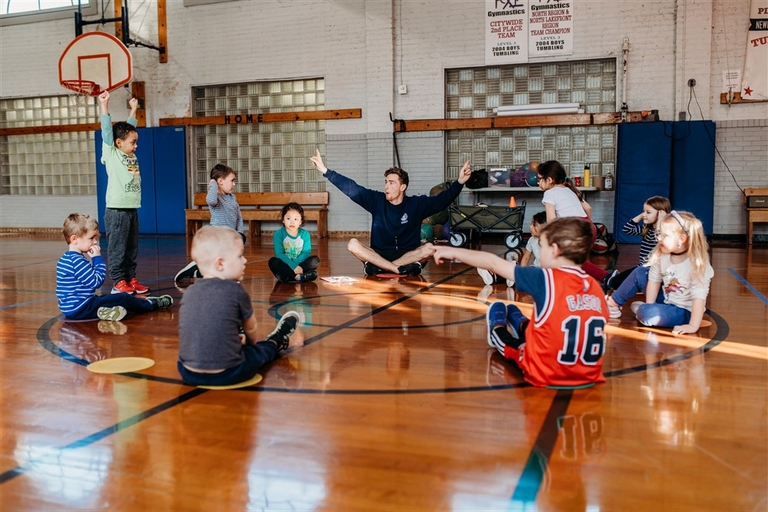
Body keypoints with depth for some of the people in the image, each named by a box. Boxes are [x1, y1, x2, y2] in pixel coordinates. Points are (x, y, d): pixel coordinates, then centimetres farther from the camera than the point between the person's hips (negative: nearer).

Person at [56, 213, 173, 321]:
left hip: (71, 308, 10)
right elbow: (97, 281, -19)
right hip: (79, 309, -10)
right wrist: (98, 259, -14)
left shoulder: (67, 258, 13)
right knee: (124, 299, -2)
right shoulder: (77, 260, -19)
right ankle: (151, 304, 14)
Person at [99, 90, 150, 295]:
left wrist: (133, 109, 30)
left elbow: (129, 128, 24)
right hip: (116, 210, -7)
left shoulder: (132, 156, 13)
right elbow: (107, 130, -10)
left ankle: (131, 279, 19)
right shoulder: (111, 154, -3)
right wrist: (104, 105, -14)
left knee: (132, 248, 11)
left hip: (132, 209, 7)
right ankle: (119, 283, 4)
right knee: (117, 248, -1)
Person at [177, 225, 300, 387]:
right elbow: (251, 329, 9)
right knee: (259, 351, 22)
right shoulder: (236, 291, -8)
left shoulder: (189, 292, 5)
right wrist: (250, 342, 33)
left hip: (188, 373, 5)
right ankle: (276, 342, 52)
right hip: (227, 374, -5)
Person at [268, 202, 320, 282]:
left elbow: (306, 253, -6)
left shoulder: (305, 234, 0)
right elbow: (279, 254, -14)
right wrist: (293, 266, -26)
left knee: (316, 260, -22)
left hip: (300, 264, 2)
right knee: (273, 261, -31)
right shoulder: (278, 234, -7)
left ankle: (287, 276, -31)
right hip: (285, 265, -2)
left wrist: (296, 265, -24)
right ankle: (301, 276, -34)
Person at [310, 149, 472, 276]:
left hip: (409, 255, -1)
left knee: (429, 248, -31)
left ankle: (378, 267, -29)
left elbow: (442, 200, -13)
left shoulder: (417, 204, -3)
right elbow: (351, 188, -2)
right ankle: (401, 269, -31)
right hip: (379, 254, 1)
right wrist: (325, 170, -7)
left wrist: (460, 182, -29)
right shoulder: (376, 200, 0)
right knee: (353, 244, -25)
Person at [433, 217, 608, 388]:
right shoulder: (596, 287, -3)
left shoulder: (545, 280, -16)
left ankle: (497, 332, 53)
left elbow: (494, 263, -7)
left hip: (545, 375, -5)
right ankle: (521, 326, 61)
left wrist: (455, 252, 7)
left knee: (497, 309, 20)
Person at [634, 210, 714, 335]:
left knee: (646, 313, -29)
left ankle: (639, 309, 3)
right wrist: (649, 307, -6)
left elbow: (699, 297, -29)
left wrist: (693, 326, -33)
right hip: (667, 301, 7)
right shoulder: (662, 256, -10)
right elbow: (654, 280, -2)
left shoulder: (696, 263, -27)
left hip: (685, 311, -7)